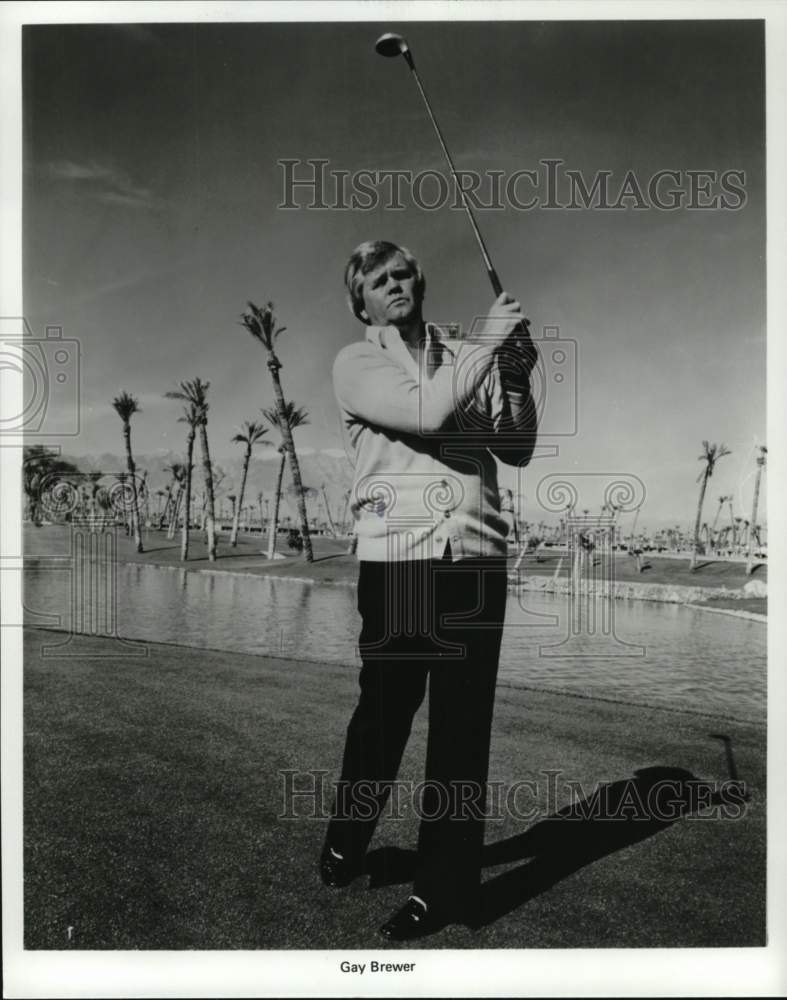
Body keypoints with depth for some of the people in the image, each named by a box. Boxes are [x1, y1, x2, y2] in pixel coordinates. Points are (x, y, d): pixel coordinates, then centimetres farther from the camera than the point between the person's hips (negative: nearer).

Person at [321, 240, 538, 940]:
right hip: (396, 556, -2)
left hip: (478, 557, 3)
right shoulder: (356, 363, 7)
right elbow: (424, 413, -12)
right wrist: (487, 344, -6)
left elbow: (517, 450, 14)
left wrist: (517, 378, 0)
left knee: (463, 725, 3)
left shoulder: (467, 356, 18)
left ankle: (446, 888, 15)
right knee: (384, 712, 5)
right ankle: (345, 847, 31)